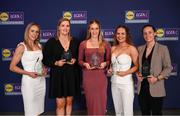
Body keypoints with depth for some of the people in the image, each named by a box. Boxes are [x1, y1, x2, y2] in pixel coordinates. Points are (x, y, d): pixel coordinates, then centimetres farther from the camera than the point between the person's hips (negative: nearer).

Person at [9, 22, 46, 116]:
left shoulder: (39, 46, 8)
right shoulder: (22, 46, -9)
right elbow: (12, 67, -10)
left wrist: (44, 69, 1)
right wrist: (28, 73, -20)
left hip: (41, 81, 6)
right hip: (29, 81, -6)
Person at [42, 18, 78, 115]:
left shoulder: (74, 41, 5)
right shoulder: (52, 41, -5)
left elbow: (78, 56, 15)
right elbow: (45, 59, -4)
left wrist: (75, 60, -6)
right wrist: (56, 63, -18)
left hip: (71, 74, 3)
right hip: (57, 75, -3)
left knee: (69, 102, 12)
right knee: (60, 104, 0)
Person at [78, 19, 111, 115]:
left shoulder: (105, 44, 3)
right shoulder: (83, 44, 2)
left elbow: (109, 60, 8)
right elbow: (80, 60, 7)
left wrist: (105, 63, -13)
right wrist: (85, 64, -13)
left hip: (101, 76, 0)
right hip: (88, 76, 0)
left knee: (101, 101, 4)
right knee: (90, 101, 6)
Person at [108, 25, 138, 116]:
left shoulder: (131, 48, -7)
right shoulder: (113, 48, 8)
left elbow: (137, 66, -6)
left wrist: (126, 72, -18)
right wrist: (110, 70, 2)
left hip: (126, 83, -5)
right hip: (114, 83, 5)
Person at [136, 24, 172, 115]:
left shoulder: (163, 48, -3)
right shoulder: (140, 49, 9)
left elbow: (168, 67, -5)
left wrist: (157, 78, -16)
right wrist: (137, 74, -5)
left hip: (155, 88, -4)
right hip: (142, 88, 4)